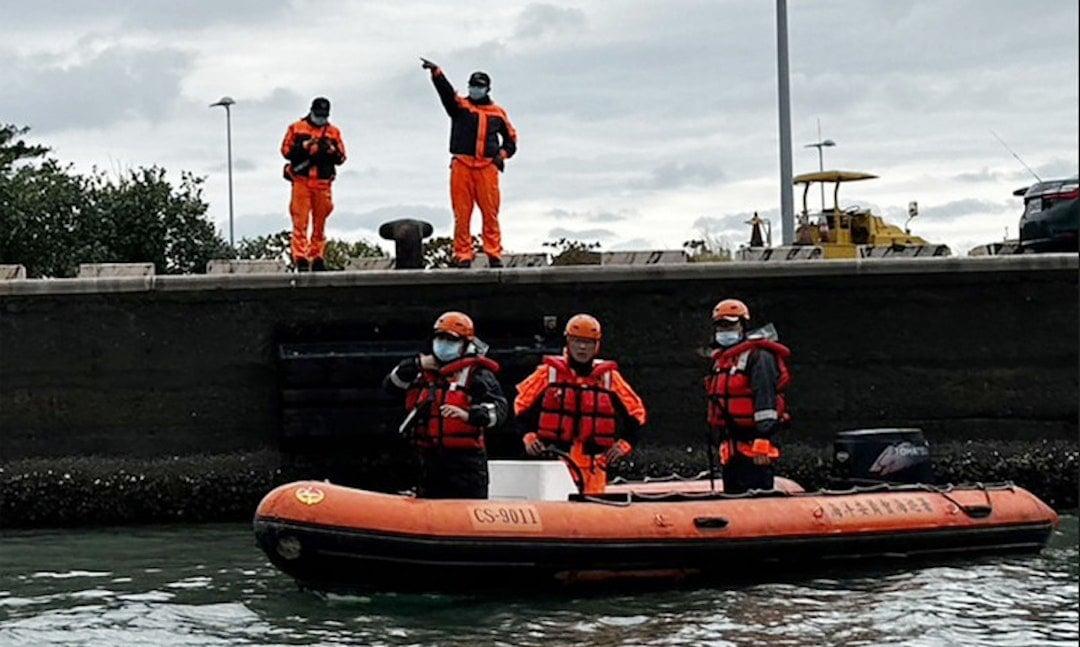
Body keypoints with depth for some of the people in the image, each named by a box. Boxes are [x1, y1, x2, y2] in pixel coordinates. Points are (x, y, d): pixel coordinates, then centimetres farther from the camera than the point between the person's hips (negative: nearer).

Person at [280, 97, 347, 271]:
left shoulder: (333, 132, 12)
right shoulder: (296, 129, 6)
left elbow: (341, 158, 10)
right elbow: (286, 150, 1)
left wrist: (332, 150, -10)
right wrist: (303, 146, -13)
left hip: (323, 183, 2)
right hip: (301, 181, -2)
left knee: (320, 223, 5)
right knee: (300, 221, -8)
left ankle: (318, 258, 10)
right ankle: (300, 258, -11)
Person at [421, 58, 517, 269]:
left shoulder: (498, 113, 15)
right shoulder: (460, 106, 10)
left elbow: (511, 137, 25)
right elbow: (445, 90, -8)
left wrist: (502, 154, 6)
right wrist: (436, 72, -26)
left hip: (487, 167, 1)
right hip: (461, 166, -1)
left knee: (490, 213, -2)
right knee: (462, 214, -2)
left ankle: (494, 255, 2)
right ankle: (463, 256, 0)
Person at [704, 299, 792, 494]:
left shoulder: (758, 356, -9)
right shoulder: (721, 359, 21)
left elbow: (766, 398, -19)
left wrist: (763, 440, -25)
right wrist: (721, 441, 25)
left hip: (753, 445, -9)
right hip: (731, 447, 9)